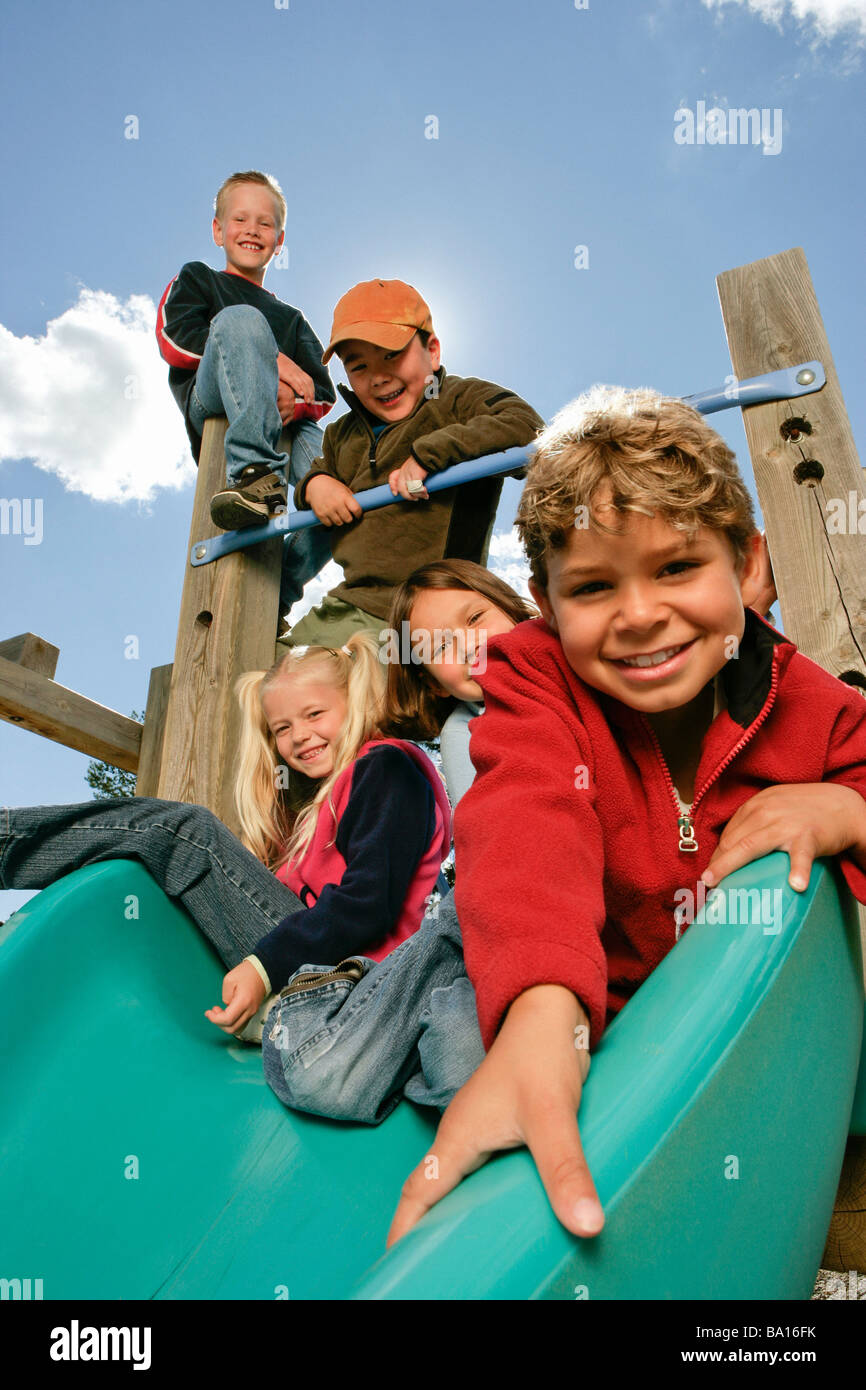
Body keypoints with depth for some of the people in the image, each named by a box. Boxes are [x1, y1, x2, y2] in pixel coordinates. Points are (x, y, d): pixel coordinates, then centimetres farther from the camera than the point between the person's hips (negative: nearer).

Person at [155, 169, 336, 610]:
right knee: (241, 319, -34)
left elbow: (323, 392, 19)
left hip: (285, 421, 3)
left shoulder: (292, 318, 36)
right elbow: (174, 338, 4)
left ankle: (279, 588, -14)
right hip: (211, 405, -3)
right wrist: (269, 360, -6)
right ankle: (254, 473, -46)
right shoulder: (196, 279, 28)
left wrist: (296, 398, -9)